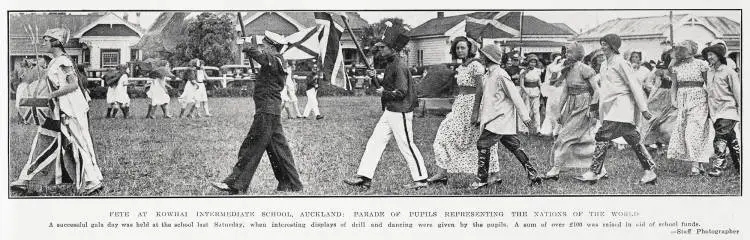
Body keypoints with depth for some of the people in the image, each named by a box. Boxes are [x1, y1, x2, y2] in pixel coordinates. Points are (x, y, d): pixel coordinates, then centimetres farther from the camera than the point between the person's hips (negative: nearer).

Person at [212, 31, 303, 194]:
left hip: (267, 112, -10)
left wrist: (247, 47, -7)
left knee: (251, 149, -6)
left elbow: (258, 53, -26)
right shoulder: (277, 61, 15)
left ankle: (236, 185, -3)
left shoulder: (273, 60, -14)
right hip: (271, 111, 10)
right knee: (278, 149, 13)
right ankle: (292, 184, 17)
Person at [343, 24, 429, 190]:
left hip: (400, 113, -10)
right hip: (390, 112, 10)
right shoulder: (390, 64, 13)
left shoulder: (399, 66, -18)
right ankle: (364, 177, 8)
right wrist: (375, 78, 6)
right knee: (375, 142, 7)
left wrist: (385, 92, -10)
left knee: (407, 146, -2)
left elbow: (401, 92, -23)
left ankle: (421, 179, 10)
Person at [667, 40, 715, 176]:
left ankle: (695, 165, -13)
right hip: (682, 100, 4)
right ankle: (699, 165, 6)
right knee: (681, 131, -1)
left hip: (698, 99, -4)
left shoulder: (701, 64, -1)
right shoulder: (677, 66, 11)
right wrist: (673, 98, 4)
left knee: (694, 131, -13)